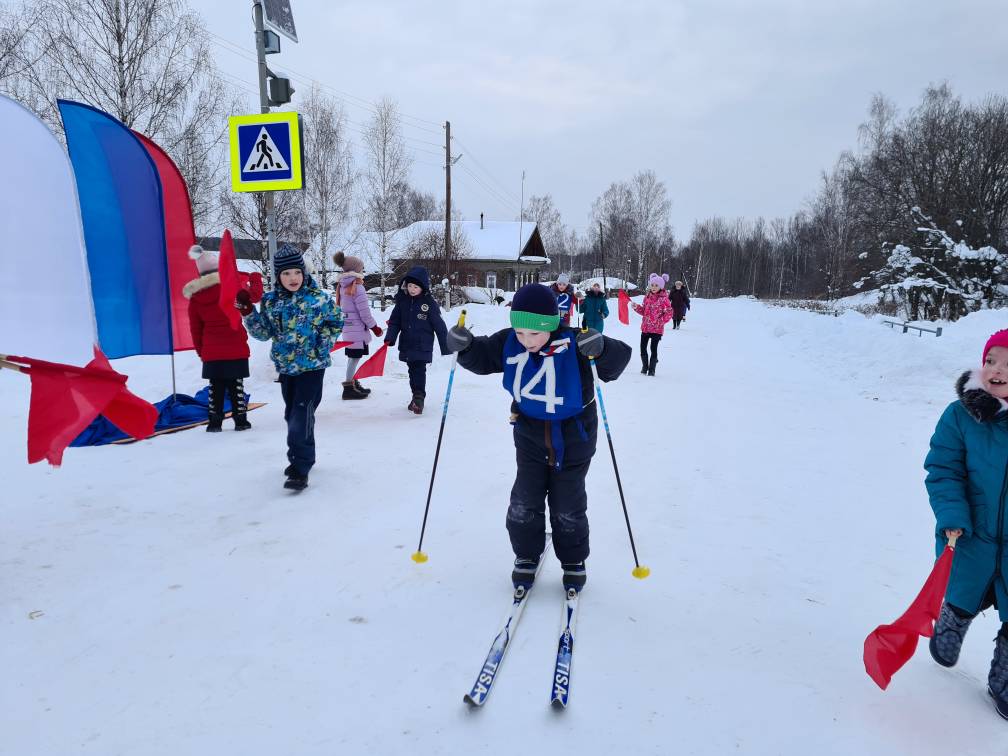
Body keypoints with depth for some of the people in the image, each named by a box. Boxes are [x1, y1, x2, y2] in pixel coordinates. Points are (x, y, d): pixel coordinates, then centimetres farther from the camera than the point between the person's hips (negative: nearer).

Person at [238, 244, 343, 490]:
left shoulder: (318, 298, -9)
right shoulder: (270, 301, 2)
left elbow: (335, 321, 4)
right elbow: (264, 333, 5)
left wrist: (324, 344, -4)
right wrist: (248, 312, -8)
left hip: (311, 366, -5)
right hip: (286, 366, 5)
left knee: (302, 415, -12)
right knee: (292, 414, 15)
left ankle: (300, 469, -7)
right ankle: (302, 458, 34)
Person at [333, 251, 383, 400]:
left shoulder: (343, 286, 10)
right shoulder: (357, 287, -16)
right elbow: (364, 312, -16)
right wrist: (375, 327, -5)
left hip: (347, 327, 9)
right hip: (357, 328, -9)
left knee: (353, 357, 17)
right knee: (355, 357, -2)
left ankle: (353, 384, 27)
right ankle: (349, 388, 4)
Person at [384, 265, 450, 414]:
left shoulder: (429, 302, -9)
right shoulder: (402, 300, 2)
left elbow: (439, 325, -6)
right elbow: (395, 321, 6)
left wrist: (446, 346, -4)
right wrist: (390, 338, -9)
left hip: (423, 346, -4)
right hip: (406, 344, 5)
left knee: (419, 371, -10)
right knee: (412, 371, 13)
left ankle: (418, 398, -5)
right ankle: (417, 397, 25)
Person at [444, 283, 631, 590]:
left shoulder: (573, 344, -25)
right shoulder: (509, 343, -15)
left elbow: (618, 359, -25)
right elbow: (481, 358, -1)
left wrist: (601, 349, -48)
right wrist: (464, 346, -22)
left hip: (572, 441, -3)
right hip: (530, 438, 3)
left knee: (568, 508, 10)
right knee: (524, 504, 6)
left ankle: (574, 561, 33)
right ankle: (526, 557, 30)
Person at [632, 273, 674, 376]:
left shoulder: (664, 299, -8)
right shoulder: (647, 297, 7)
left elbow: (669, 313, -7)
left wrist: (660, 321, -14)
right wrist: (637, 307, -2)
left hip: (657, 329, -5)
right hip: (645, 327, 5)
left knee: (653, 348, -1)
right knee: (643, 348, 6)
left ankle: (651, 369, 13)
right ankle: (644, 366, 26)